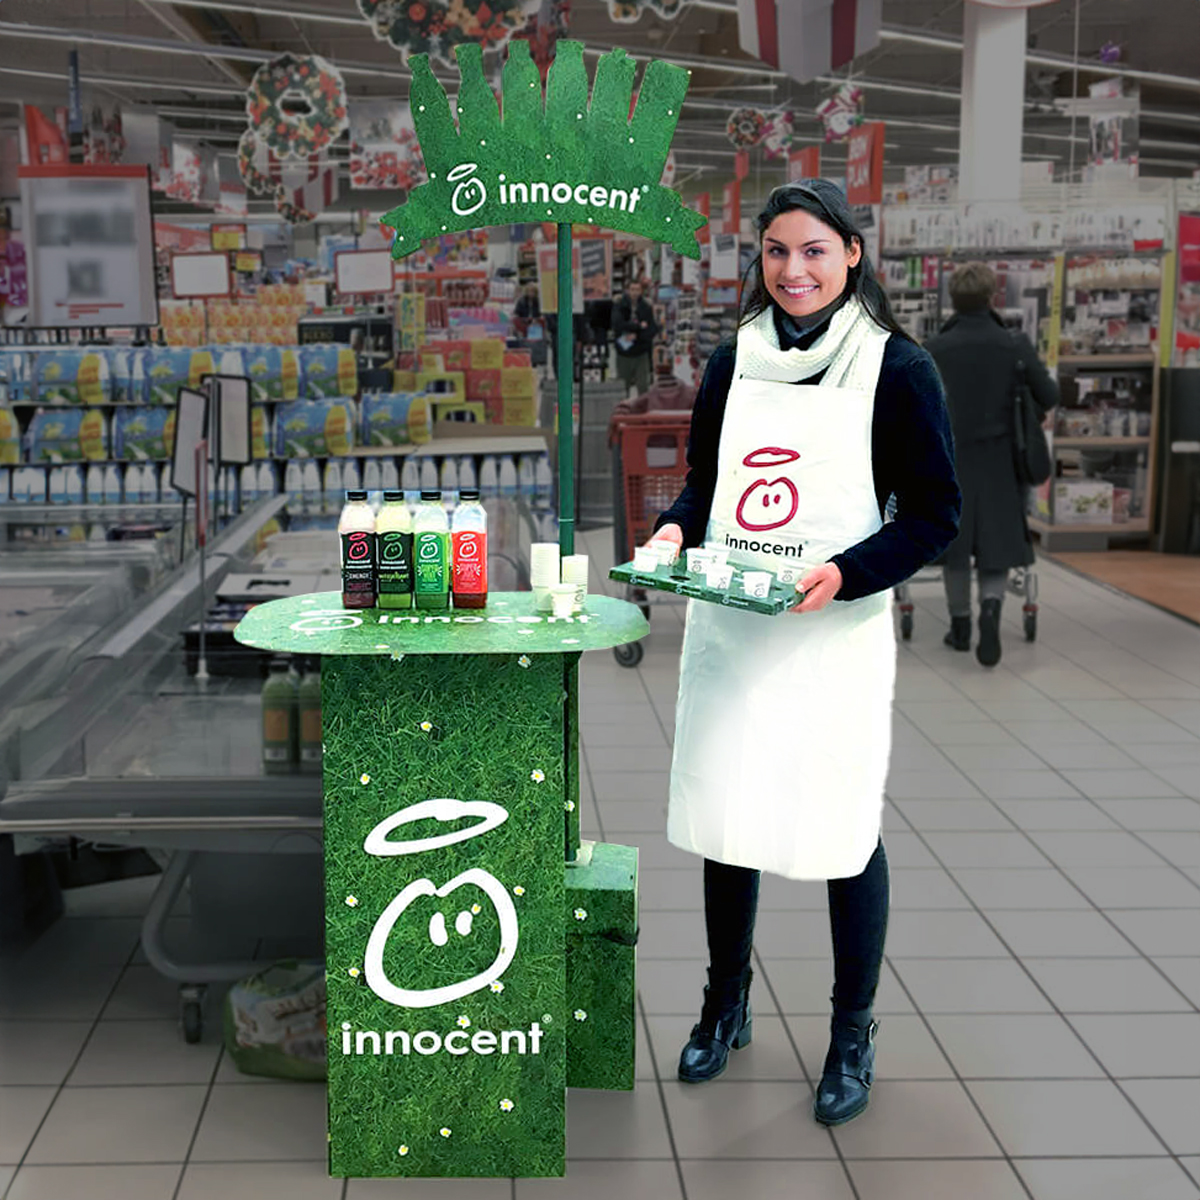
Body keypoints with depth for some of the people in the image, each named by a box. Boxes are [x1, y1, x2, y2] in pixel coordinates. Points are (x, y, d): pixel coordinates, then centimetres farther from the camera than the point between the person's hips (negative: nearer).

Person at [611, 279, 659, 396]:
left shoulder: (646, 308, 2)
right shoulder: (619, 307, -3)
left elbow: (653, 330, -6)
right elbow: (618, 325, -20)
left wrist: (636, 336, -19)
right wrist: (640, 326, -15)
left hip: (641, 355, 1)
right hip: (624, 354, -1)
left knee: (643, 386, 0)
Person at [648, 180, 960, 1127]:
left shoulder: (896, 368, -4)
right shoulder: (732, 363, 9)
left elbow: (934, 514, -5)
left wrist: (845, 574, -20)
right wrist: (678, 528, -4)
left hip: (836, 635, -4)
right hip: (726, 629, 4)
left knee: (843, 832, 4)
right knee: (721, 818, 12)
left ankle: (853, 1037, 24)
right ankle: (726, 1005, 33)